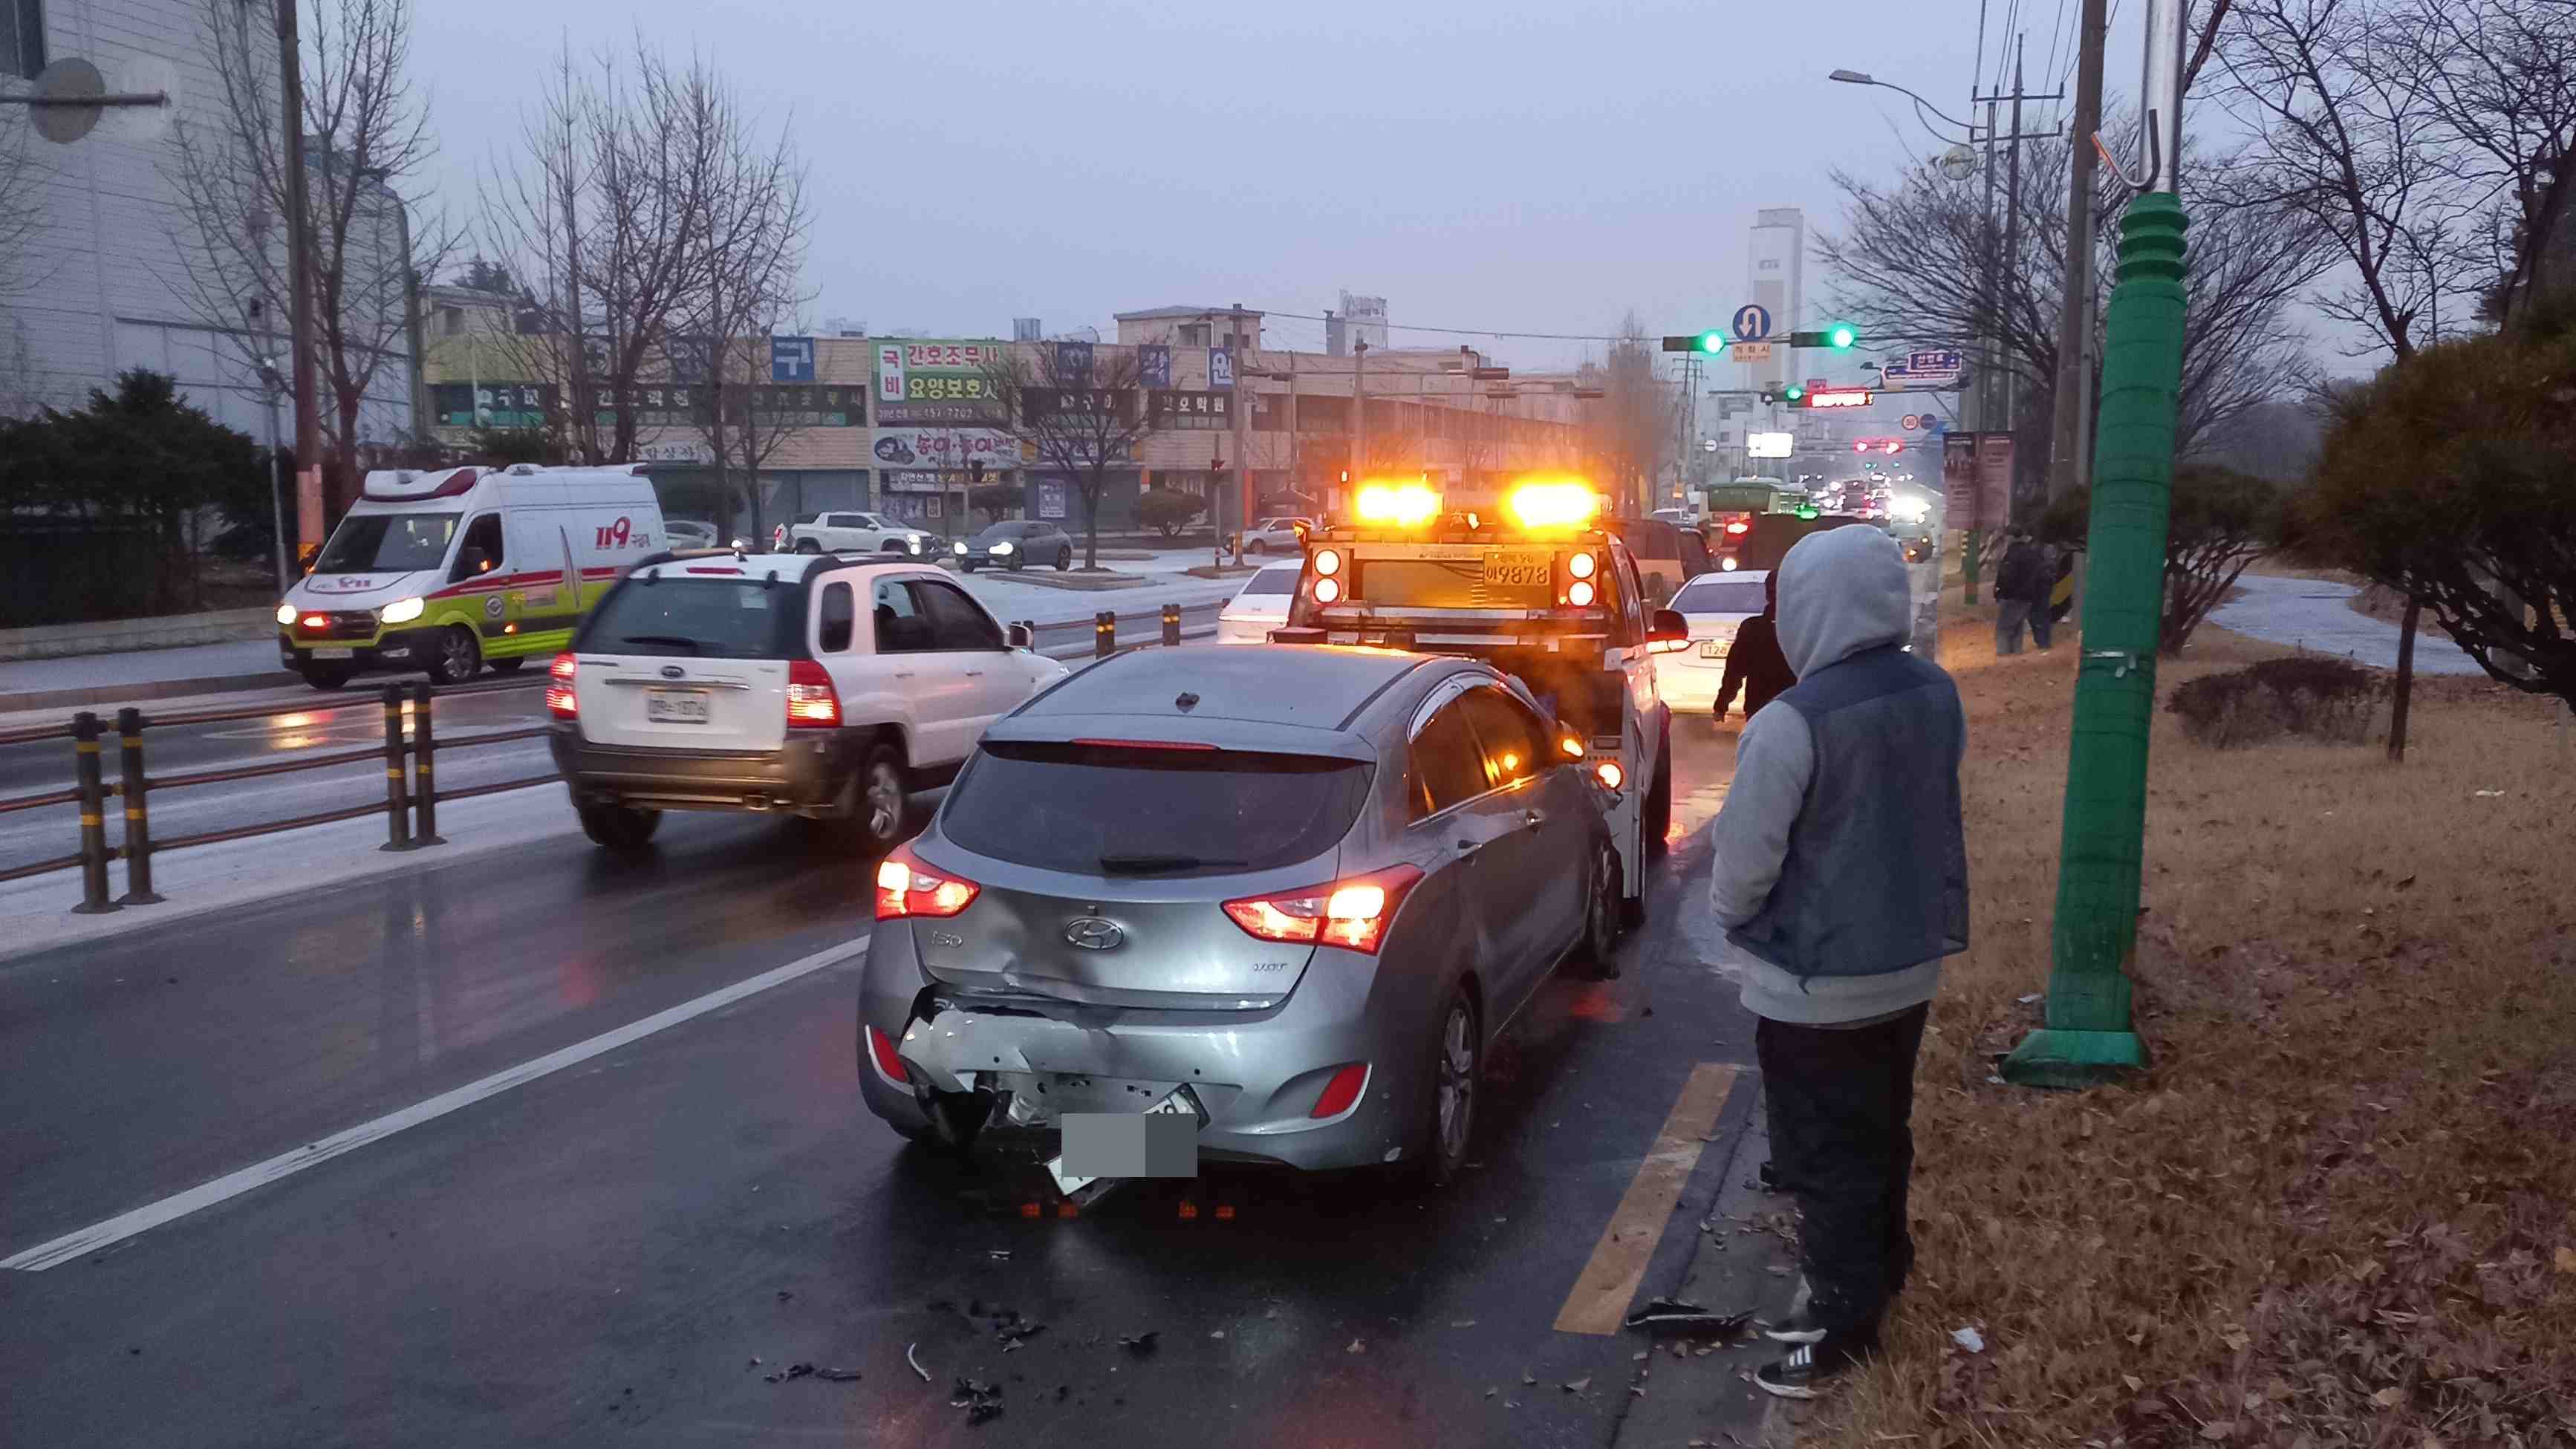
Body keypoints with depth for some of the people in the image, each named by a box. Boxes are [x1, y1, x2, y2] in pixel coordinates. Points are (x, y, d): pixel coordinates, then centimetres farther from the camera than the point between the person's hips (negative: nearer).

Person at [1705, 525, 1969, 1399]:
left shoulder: (1792, 723, -27)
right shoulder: (1937, 695, -3)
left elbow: (1745, 861, -18)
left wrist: (1727, 910, 2)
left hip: (1816, 982, -7)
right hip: (1909, 960, 7)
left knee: (1824, 1161, 7)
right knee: (1882, 1139, 22)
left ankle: (1843, 1325, 18)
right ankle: (1874, 1282, 38)